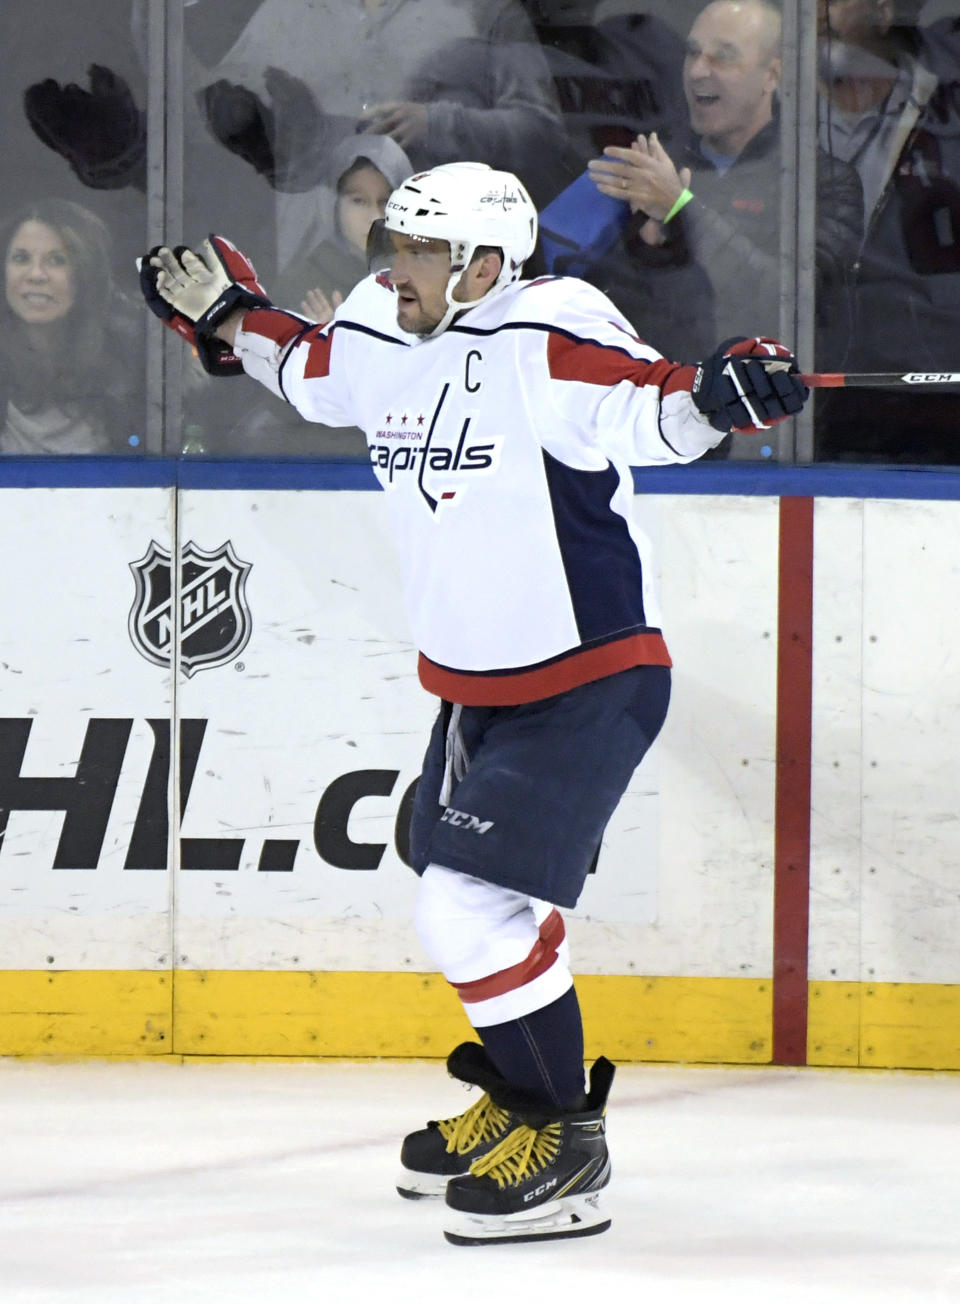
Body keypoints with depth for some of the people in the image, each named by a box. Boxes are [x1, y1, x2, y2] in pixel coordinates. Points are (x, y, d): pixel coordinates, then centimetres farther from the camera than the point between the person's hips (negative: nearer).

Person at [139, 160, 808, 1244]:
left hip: (587, 684, -9)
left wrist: (717, 391, -54)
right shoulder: (378, 335, 2)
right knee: (459, 908, 20)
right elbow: (311, 370, 25)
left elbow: (641, 412, -35)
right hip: (472, 685, 9)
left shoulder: (542, 338, -22)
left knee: (476, 908, -16)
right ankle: (516, 1097, 41)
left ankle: (563, 1139, -2)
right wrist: (226, 313, 18)